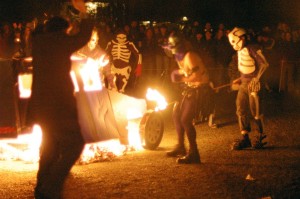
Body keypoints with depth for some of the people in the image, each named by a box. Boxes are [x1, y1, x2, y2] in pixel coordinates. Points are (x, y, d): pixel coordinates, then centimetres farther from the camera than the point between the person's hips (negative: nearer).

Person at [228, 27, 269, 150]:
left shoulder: (253, 48, -14)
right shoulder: (240, 50, 11)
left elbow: (264, 64, -17)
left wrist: (256, 79, -20)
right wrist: (240, 79, 11)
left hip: (253, 83, -8)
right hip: (244, 83, 9)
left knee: (255, 111, -3)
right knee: (241, 110, 5)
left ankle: (260, 137, 11)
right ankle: (244, 138, 10)